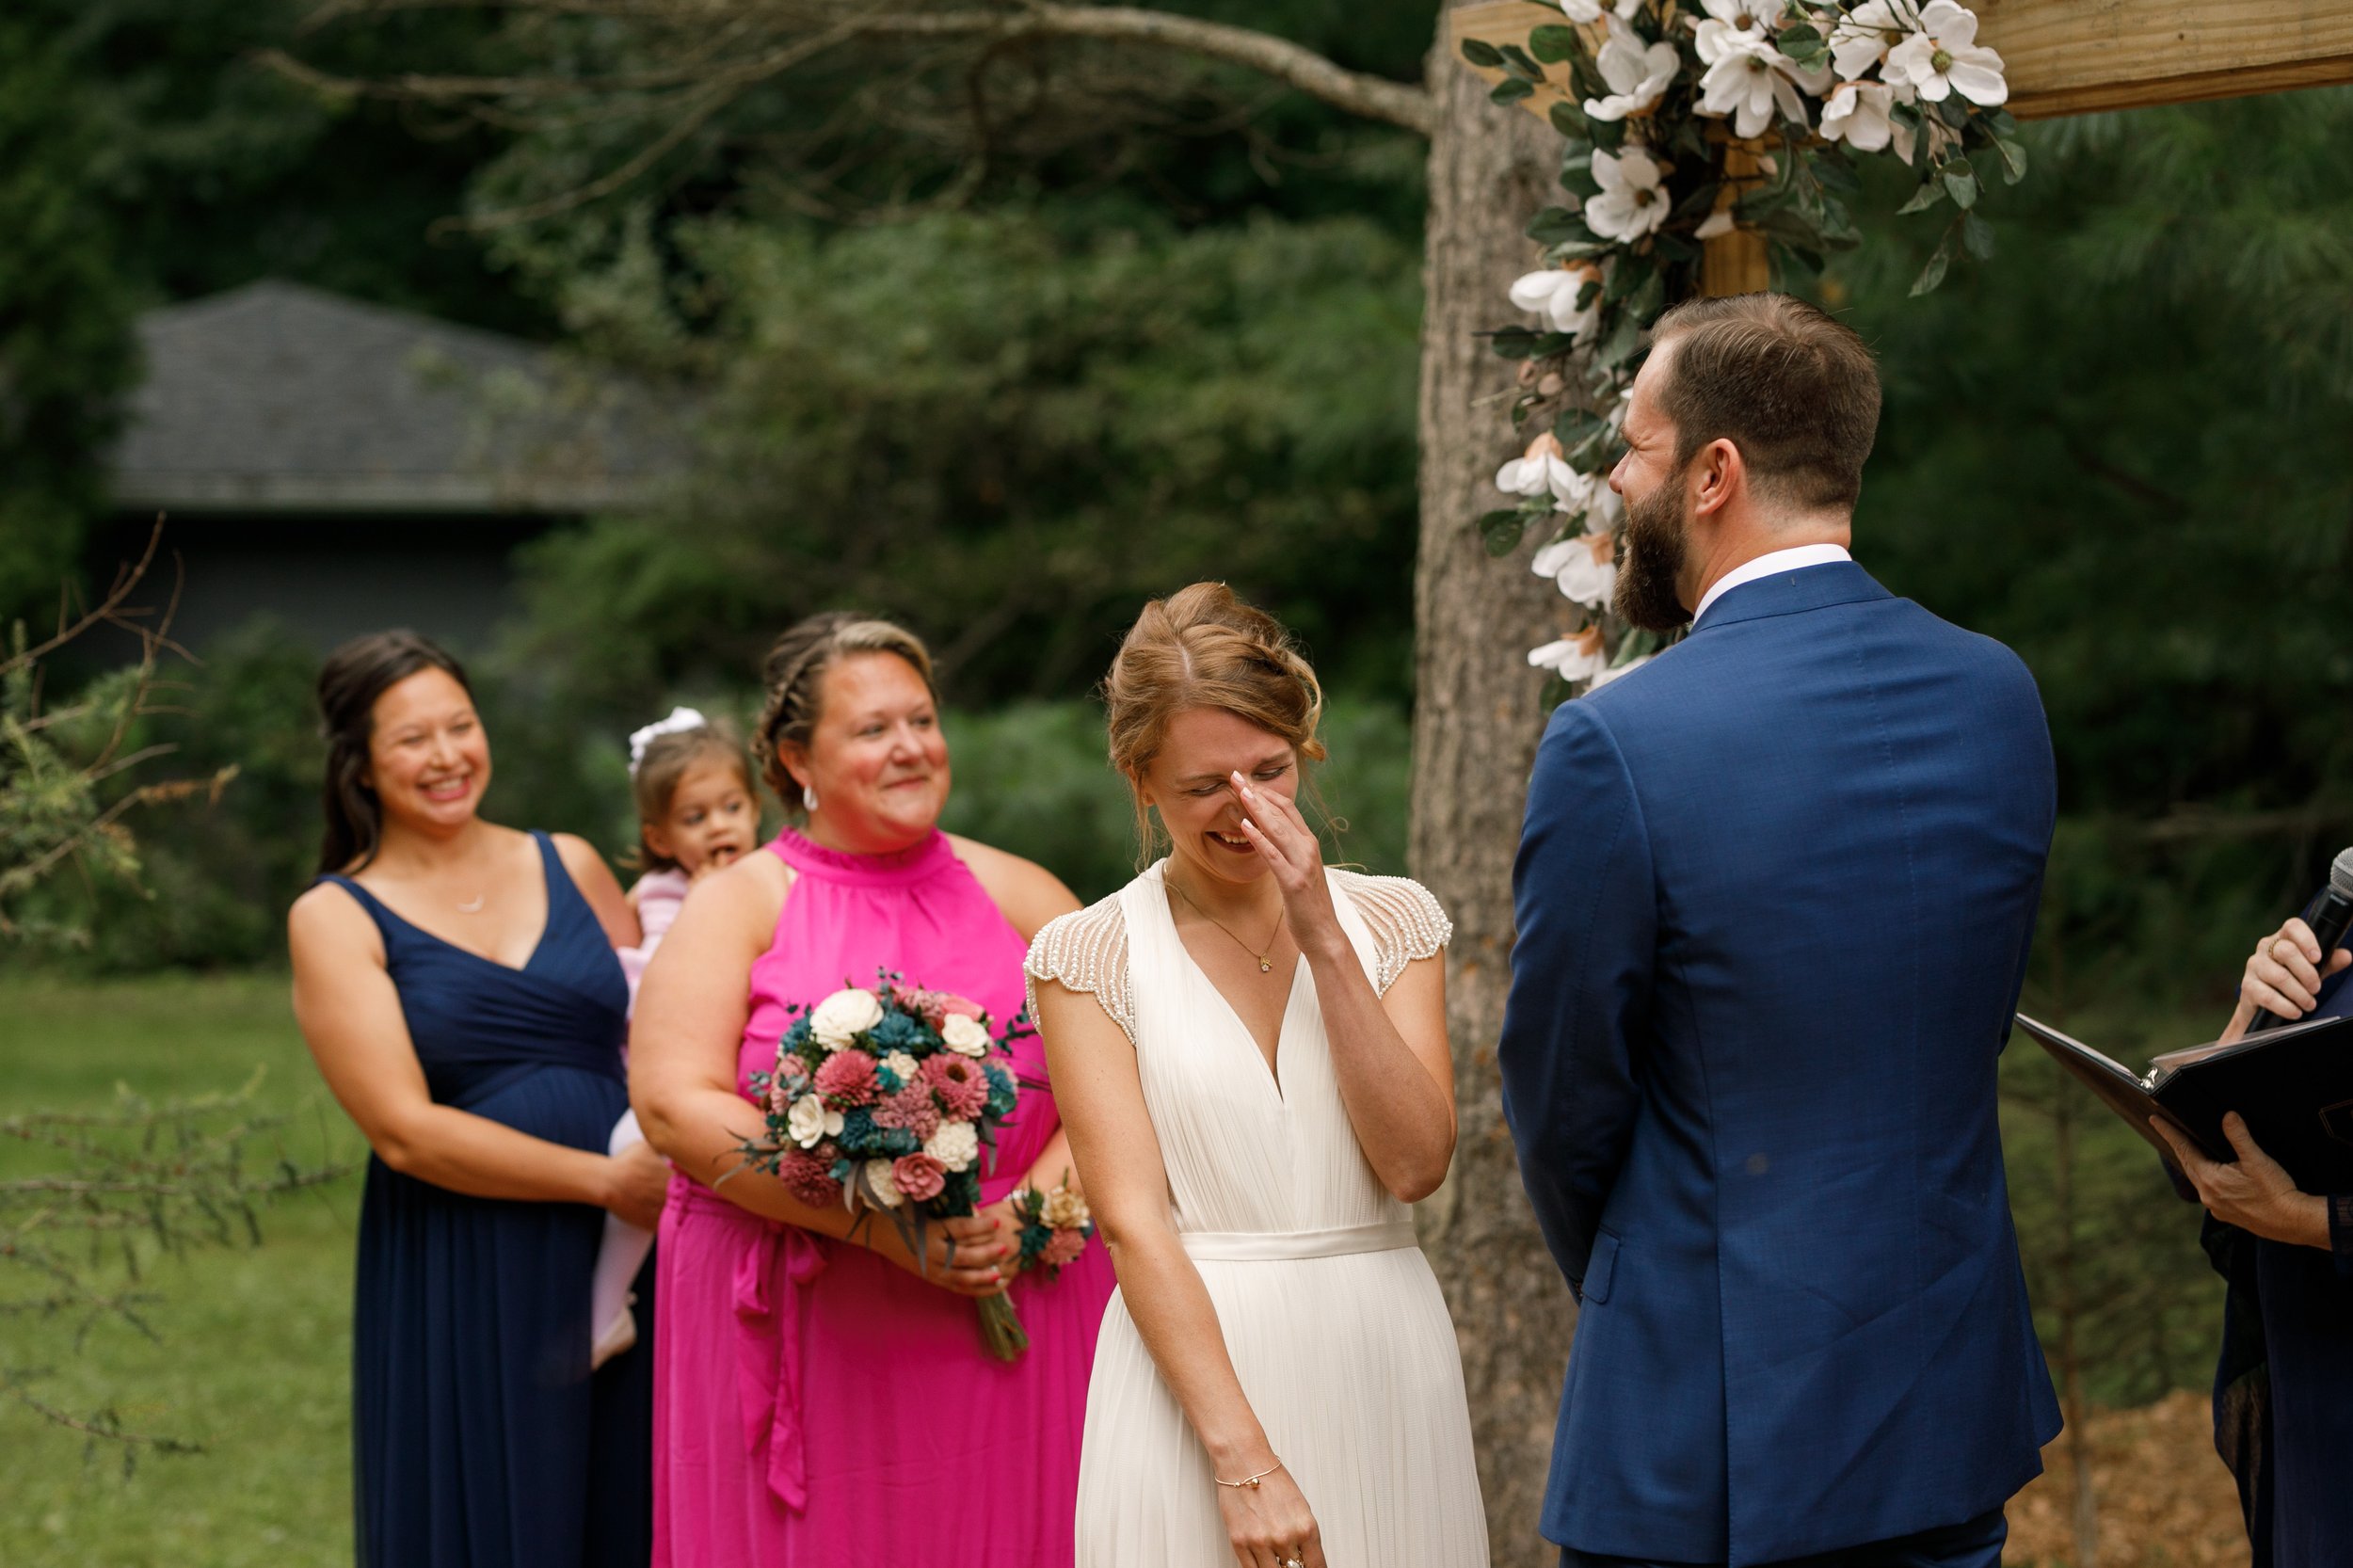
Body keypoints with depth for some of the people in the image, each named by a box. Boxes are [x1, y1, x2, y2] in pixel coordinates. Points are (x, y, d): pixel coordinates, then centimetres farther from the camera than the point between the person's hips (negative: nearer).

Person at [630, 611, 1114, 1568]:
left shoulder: (1019, 897, 11)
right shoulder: (738, 906, 4)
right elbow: (675, 1105, -9)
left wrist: (1029, 1215, -12)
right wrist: (876, 1224, -16)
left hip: (1013, 1329, 2)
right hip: (801, 1339, -2)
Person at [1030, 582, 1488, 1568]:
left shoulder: (1391, 921, 7)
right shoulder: (1090, 956, -1)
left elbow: (1416, 1163, -6)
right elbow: (1131, 1219, -10)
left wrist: (1324, 940, -10)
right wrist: (1243, 1458, -19)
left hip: (1383, 1370, 3)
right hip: (1191, 1372, -2)